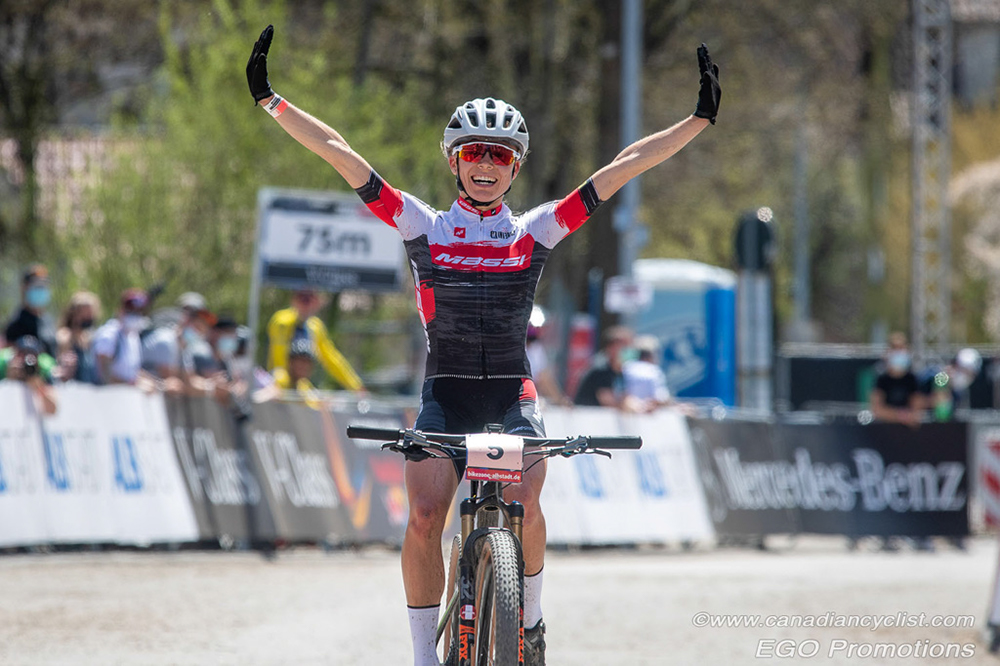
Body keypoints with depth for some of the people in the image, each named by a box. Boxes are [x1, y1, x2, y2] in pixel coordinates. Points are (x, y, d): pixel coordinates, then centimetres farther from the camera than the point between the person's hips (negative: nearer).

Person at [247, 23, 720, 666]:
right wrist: (271, 100, -5)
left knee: (523, 505, -23)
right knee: (424, 516, -18)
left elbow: (622, 168, 2)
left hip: (512, 396, 0)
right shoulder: (423, 226, 5)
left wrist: (700, 120, -2)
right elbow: (341, 154, 0)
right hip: (445, 395, 0)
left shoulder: (535, 231, 6)